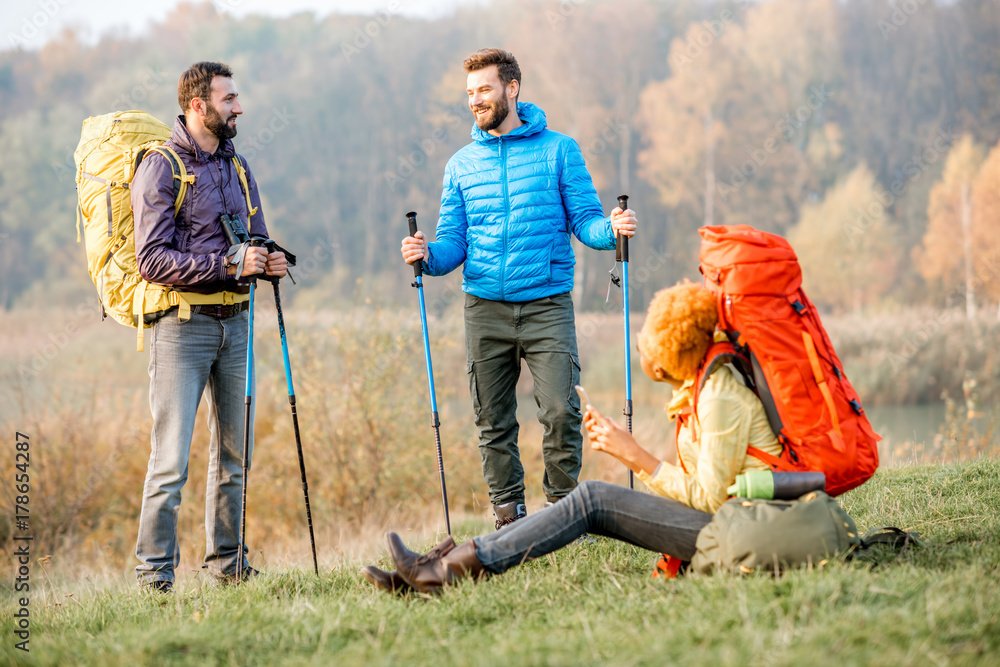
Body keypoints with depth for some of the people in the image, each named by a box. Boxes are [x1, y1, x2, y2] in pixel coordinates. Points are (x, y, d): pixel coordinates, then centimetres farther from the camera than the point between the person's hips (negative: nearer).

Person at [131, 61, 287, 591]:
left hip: (234, 323, 7)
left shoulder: (236, 167, 15)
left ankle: (226, 560, 19)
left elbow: (255, 238, 24)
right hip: (183, 324, -7)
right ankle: (154, 572, -3)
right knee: (170, 459, -9)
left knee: (234, 454, 10)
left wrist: (268, 262, 1)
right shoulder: (160, 169, -7)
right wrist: (228, 265, -19)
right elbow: (152, 260, -14)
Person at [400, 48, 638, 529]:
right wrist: (428, 256, -11)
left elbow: (584, 221, 2)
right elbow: (454, 243, 10)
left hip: (547, 304, -3)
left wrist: (611, 229, -19)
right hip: (485, 309, 3)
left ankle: (563, 505, 5)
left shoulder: (558, 150, 5)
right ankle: (508, 519, 17)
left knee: (561, 411, -13)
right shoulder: (461, 164, 13)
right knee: (494, 422, 5)